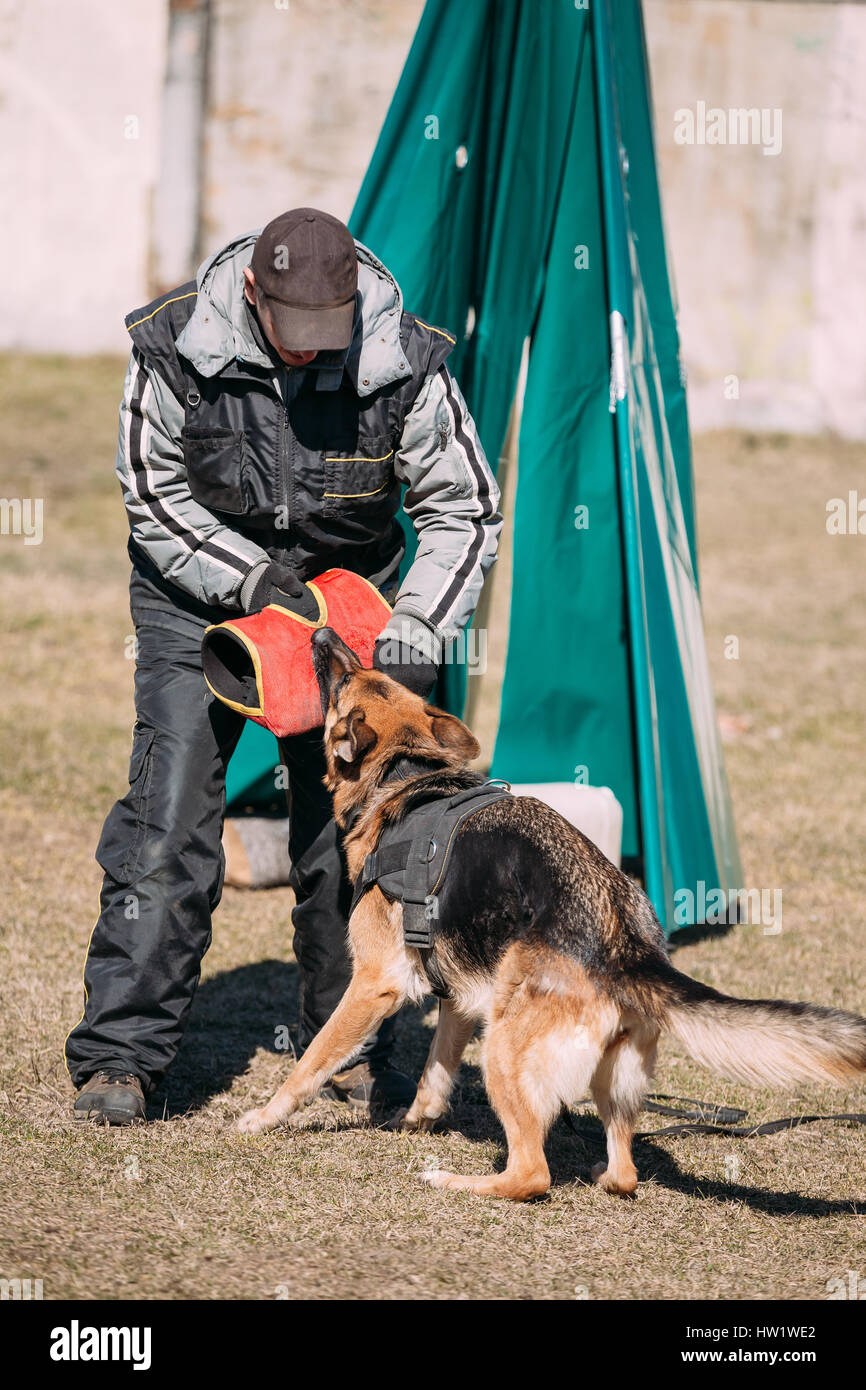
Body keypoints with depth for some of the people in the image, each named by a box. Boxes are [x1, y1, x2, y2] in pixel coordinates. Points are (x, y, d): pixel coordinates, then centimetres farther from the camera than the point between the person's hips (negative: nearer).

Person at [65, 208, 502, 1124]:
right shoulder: (176, 347, -22)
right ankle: (119, 1055, -6)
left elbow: (463, 509, -10)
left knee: (346, 824, 0)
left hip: (344, 593, 1)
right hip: (198, 593, -1)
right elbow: (152, 494, -10)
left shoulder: (403, 364, -20)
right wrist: (253, 582, -21)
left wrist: (416, 632, -22)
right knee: (169, 817, -10)